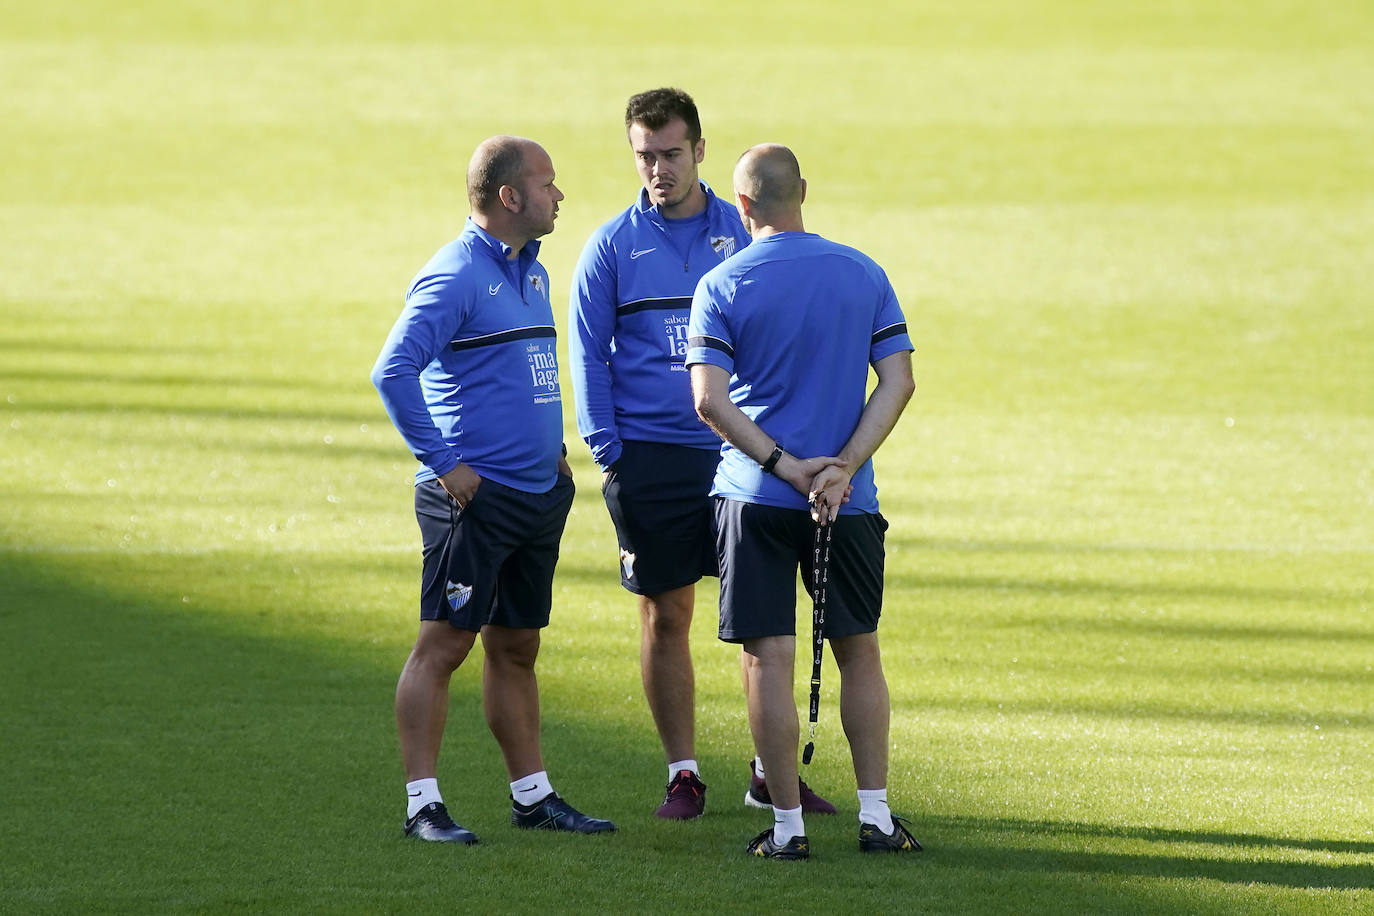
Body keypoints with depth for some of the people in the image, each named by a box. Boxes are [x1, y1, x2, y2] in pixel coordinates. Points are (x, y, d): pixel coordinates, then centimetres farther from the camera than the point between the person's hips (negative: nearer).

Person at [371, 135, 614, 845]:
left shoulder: (530, 272, 15)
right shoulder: (455, 275, -13)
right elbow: (393, 371, -21)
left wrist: (555, 452, 19)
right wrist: (443, 464, -19)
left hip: (538, 493, 9)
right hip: (475, 496, -9)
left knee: (516, 648, 14)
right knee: (443, 645, -6)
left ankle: (532, 794, 19)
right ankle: (423, 804, -6)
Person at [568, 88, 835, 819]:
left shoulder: (745, 235, 7)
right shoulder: (613, 246, 4)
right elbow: (587, 353, 5)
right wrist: (607, 452, -4)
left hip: (740, 450, 1)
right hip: (649, 453, -1)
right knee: (666, 616, 3)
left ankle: (771, 772, 8)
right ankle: (682, 775, 10)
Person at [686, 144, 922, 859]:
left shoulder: (721, 286, -4)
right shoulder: (863, 275, 3)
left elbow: (710, 401, -13)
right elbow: (898, 381, -3)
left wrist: (786, 467, -11)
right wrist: (842, 469, -10)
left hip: (755, 497, -2)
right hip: (848, 502, 2)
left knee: (769, 659, 1)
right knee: (859, 653, 14)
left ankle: (787, 825, 1)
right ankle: (876, 818, 13)